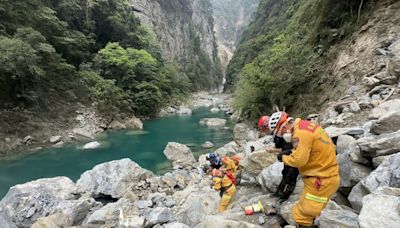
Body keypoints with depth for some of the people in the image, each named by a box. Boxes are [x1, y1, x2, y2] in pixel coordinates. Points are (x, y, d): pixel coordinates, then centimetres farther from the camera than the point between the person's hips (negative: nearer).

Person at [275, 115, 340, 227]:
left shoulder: (301, 133, -23)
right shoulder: (307, 125, 6)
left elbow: (299, 159, -25)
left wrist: (284, 157, -8)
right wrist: (292, 152, 6)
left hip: (322, 180, -9)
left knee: (303, 215, 1)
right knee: (309, 211, 23)